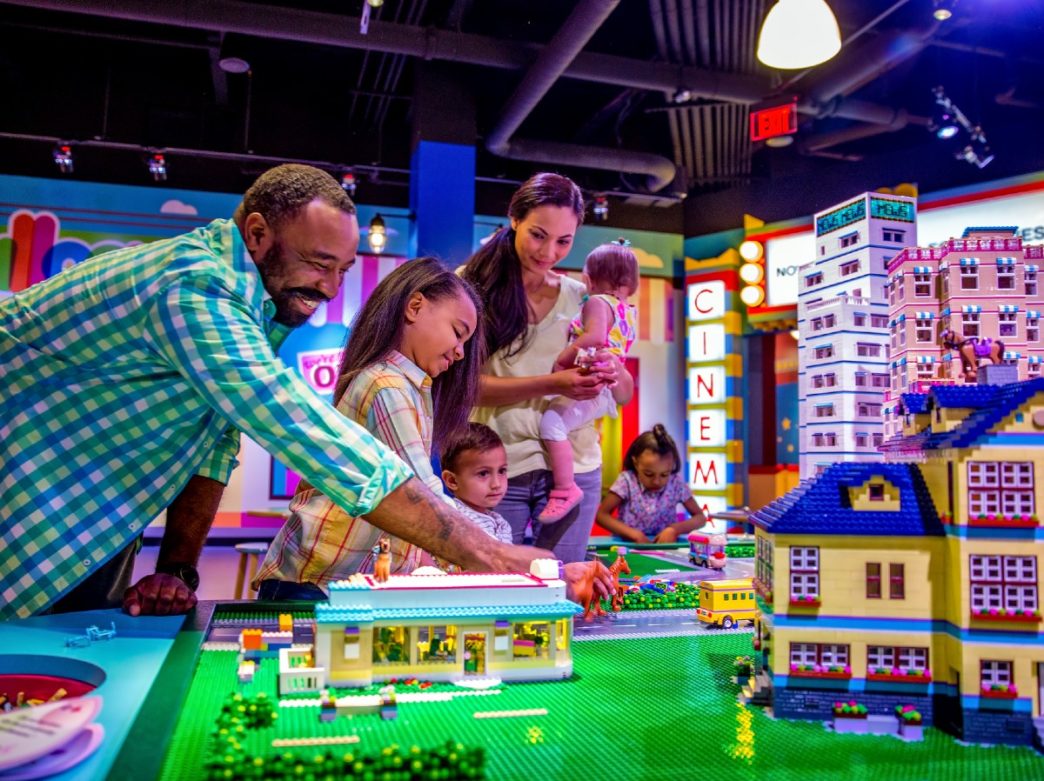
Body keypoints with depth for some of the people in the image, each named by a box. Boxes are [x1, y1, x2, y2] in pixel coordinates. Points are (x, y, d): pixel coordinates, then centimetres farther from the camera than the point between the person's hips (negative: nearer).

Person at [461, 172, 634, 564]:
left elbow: (625, 393, 5)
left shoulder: (582, 298, 6)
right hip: (498, 468, -2)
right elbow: (470, 385, -11)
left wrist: (612, 371, -18)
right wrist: (554, 383, -24)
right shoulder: (473, 286, -4)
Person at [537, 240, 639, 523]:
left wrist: (564, 357, -21)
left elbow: (595, 337, -27)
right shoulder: (628, 311, 18)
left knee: (552, 421, -27)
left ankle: (565, 489, -28)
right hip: (607, 389, 11)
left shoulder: (596, 302, -9)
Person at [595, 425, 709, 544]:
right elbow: (601, 515, -12)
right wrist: (634, 534, -21)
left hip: (664, 547, 2)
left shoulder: (676, 483, -5)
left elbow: (700, 518, 0)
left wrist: (675, 529, -17)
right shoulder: (627, 480, -10)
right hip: (629, 545, -2)